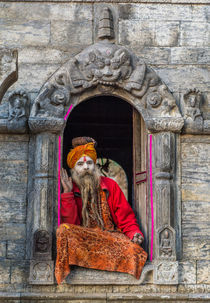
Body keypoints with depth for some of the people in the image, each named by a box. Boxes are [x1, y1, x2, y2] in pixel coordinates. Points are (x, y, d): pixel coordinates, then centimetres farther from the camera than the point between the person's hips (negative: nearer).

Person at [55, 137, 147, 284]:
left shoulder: (110, 185, 12)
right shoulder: (68, 191, 8)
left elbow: (126, 218, 10)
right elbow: (70, 223, -6)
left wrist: (135, 233, -11)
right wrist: (67, 193, -9)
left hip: (113, 236, 0)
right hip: (83, 238, 0)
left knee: (133, 249, -33)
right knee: (64, 230, -33)